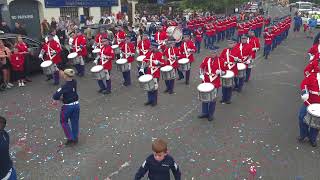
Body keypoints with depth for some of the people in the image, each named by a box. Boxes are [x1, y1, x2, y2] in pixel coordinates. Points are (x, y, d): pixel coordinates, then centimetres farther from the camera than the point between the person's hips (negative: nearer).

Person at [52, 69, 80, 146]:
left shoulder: (65, 86, -24)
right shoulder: (74, 82, -5)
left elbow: (55, 96, -25)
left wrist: (58, 98, -2)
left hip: (68, 106, -6)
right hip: (76, 104, 6)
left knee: (64, 122, 15)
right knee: (75, 122, 16)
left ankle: (70, 138, 13)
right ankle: (75, 139, 26)